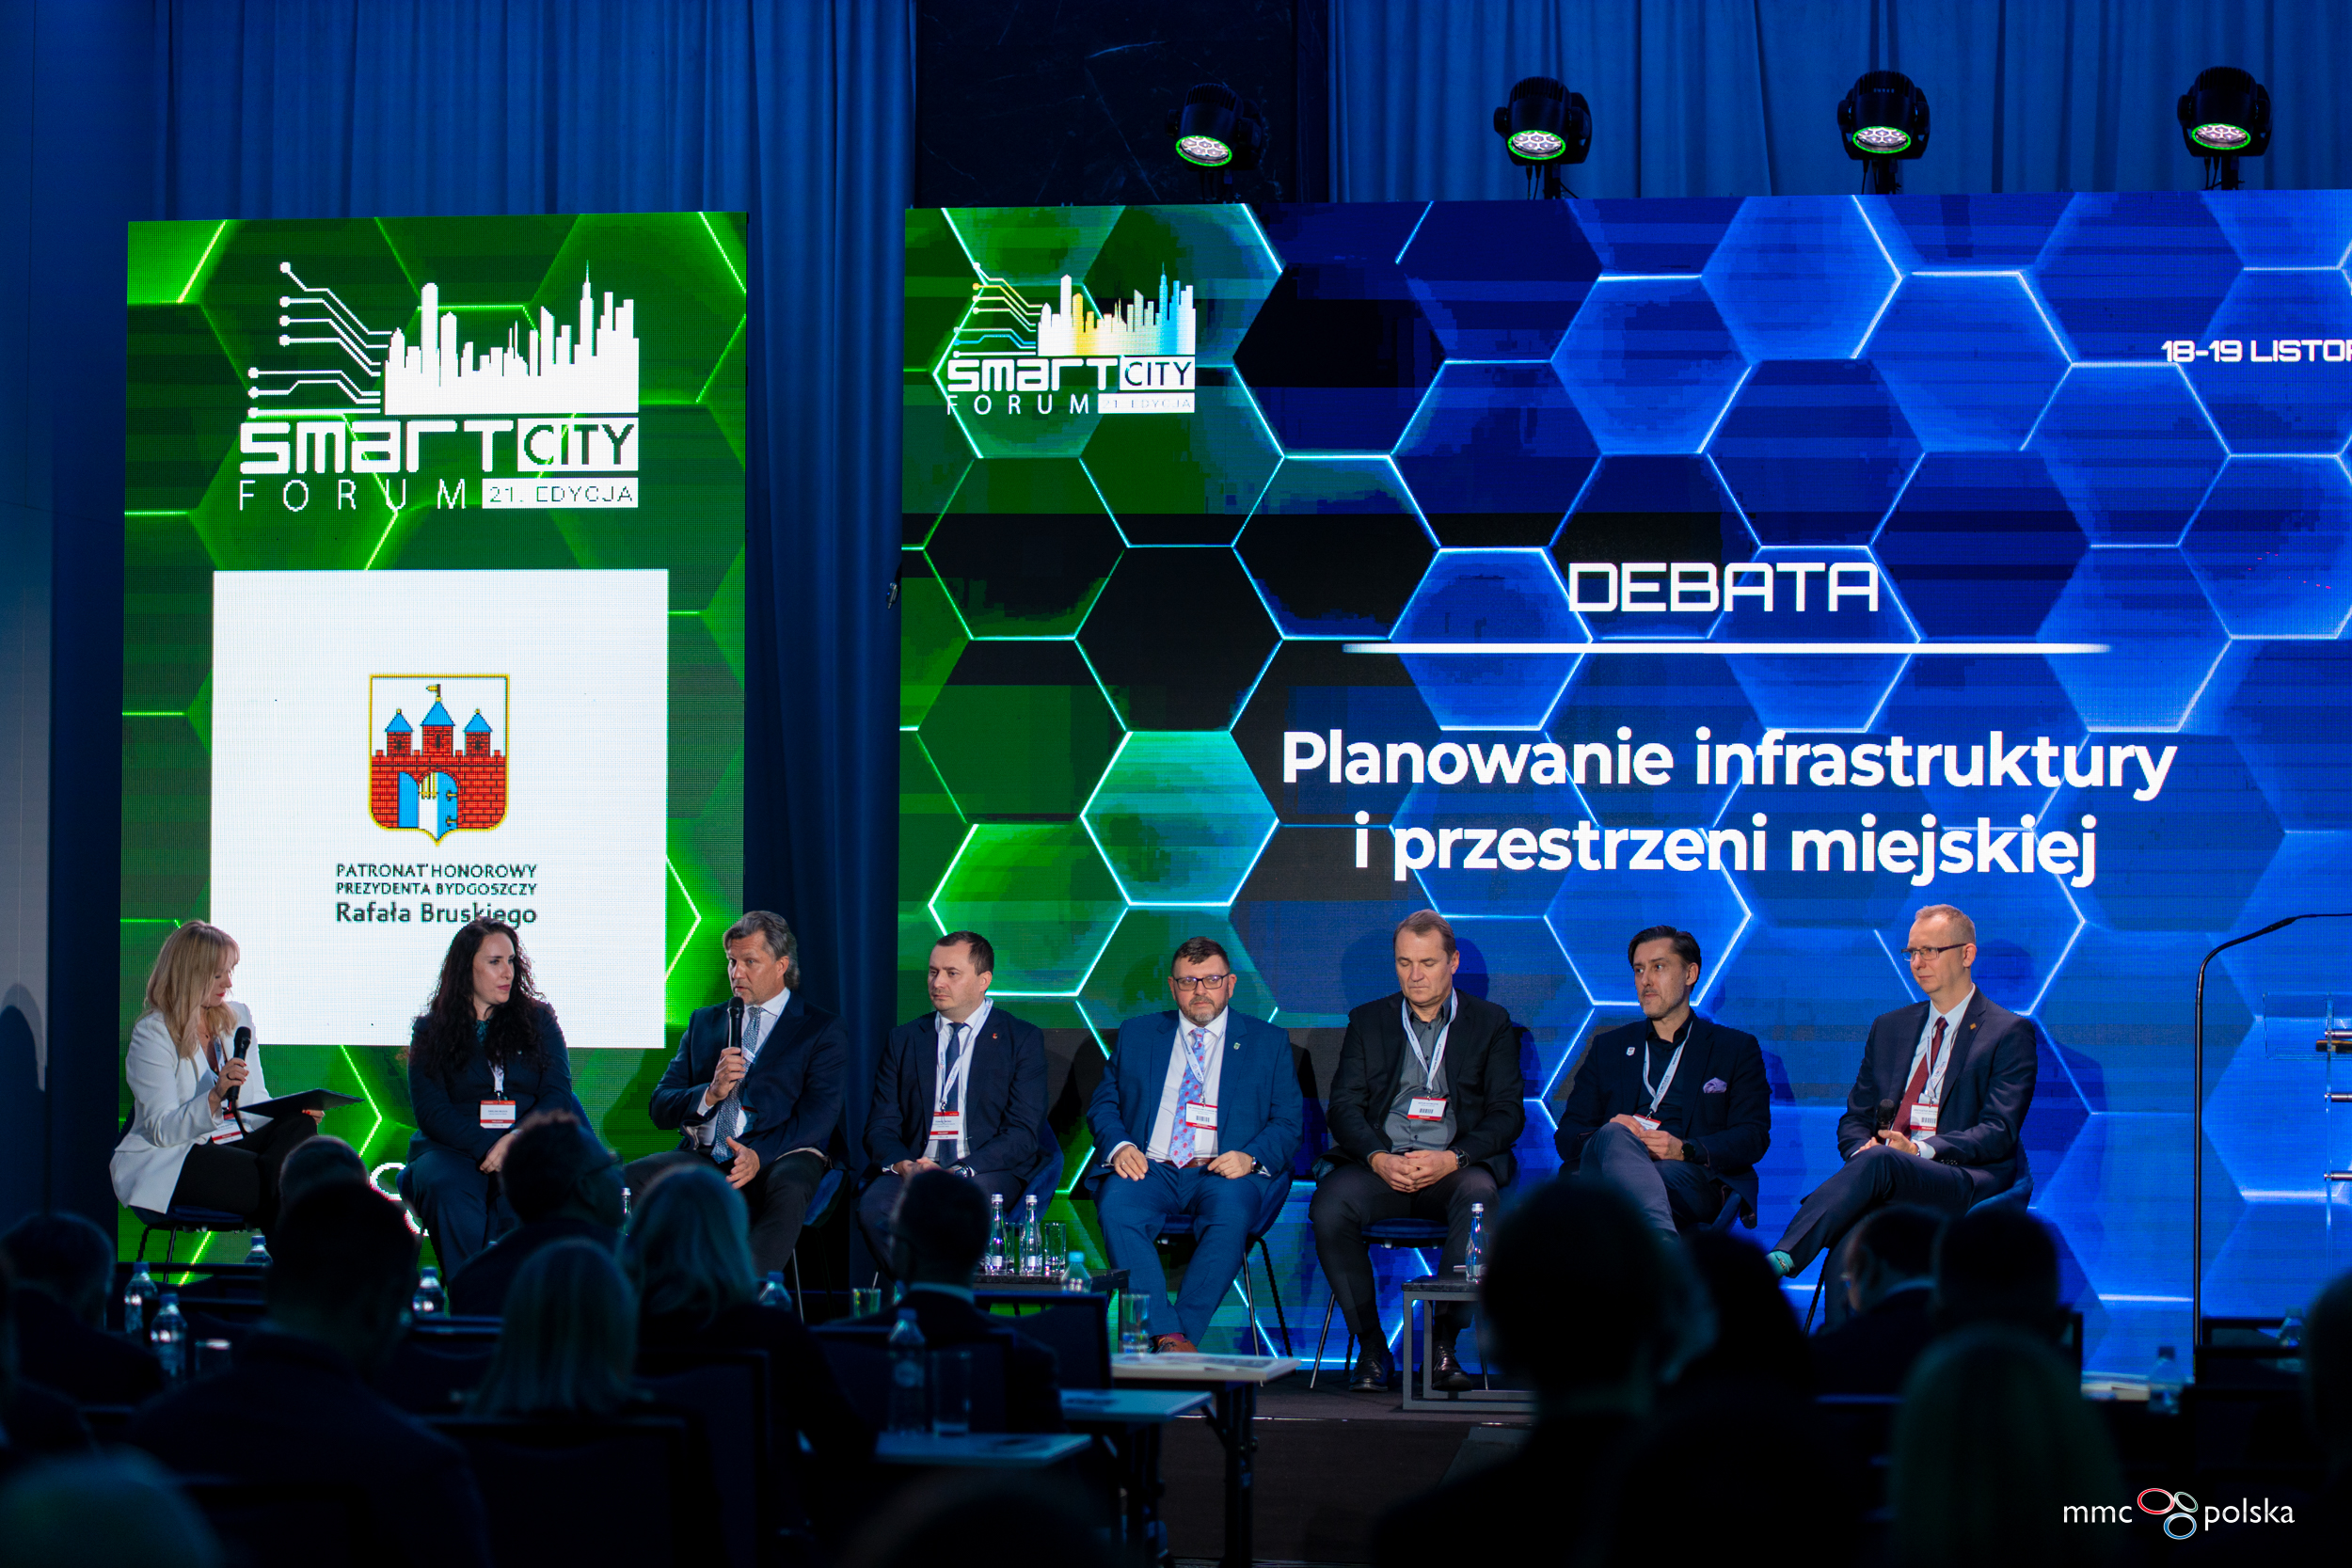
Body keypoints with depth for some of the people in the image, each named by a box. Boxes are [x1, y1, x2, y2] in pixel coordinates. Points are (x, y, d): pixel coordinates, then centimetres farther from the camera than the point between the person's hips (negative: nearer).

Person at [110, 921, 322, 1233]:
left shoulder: (238, 1018, 14)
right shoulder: (152, 1034, -6)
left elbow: (256, 1107, 15)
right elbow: (162, 1131, -13)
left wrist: (290, 1109, -9)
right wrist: (215, 1097, -29)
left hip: (231, 1144, 7)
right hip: (167, 1164, -7)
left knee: (299, 1126, -26)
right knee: (274, 1178, -32)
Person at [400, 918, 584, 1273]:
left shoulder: (538, 1020, 14)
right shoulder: (431, 1030, 11)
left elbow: (557, 1094, 4)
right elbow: (431, 1111, 1)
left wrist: (516, 1140, -16)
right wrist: (487, 1147, -15)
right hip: (453, 1147, 0)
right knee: (447, 1188, -36)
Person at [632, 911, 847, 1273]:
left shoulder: (822, 1030, 10)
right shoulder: (703, 1023, 24)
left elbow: (818, 1116, -4)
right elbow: (660, 1109, 15)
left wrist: (759, 1154, -21)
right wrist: (711, 1093, -7)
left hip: (781, 1157, -4)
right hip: (701, 1158, 4)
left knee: (787, 1190, -40)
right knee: (630, 1179, -26)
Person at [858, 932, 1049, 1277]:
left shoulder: (1023, 1039, 6)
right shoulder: (903, 1040, 17)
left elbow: (1022, 1133, -4)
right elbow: (881, 1126, 11)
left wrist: (961, 1171, -19)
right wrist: (902, 1165, -13)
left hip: (990, 1171, -3)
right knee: (874, 1206, -31)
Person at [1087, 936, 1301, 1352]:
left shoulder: (1269, 1043, 15)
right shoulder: (1136, 1034, 20)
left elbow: (1287, 1123, 9)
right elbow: (1103, 1104, 17)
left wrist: (1250, 1158, -12)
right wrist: (1119, 1146, -6)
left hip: (1224, 1175, -1)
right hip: (1150, 1169, 1)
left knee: (1230, 1212, -37)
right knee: (1116, 1206, -34)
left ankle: (1183, 1336, -34)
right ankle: (1165, 1336, -37)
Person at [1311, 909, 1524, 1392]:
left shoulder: (1491, 1023, 12)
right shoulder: (1368, 1021, 16)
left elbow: (1507, 1114, 3)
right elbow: (1344, 1107, 7)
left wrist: (1452, 1158, -15)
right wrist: (1380, 1159, -14)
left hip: (1454, 1166, -1)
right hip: (1379, 1164, 1)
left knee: (1480, 1197, -37)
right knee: (1329, 1206, -31)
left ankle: (1442, 1346, -27)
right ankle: (1371, 1348, -18)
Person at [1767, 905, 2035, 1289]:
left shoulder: (2009, 1033, 7)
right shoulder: (1889, 1027, 25)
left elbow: (1999, 1132, -4)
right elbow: (1855, 1119, 23)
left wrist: (1921, 1150, -19)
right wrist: (1862, 1150, -4)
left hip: (1966, 1181, -5)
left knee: (1879, 1163, -38)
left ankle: (1780, 1259, -51)